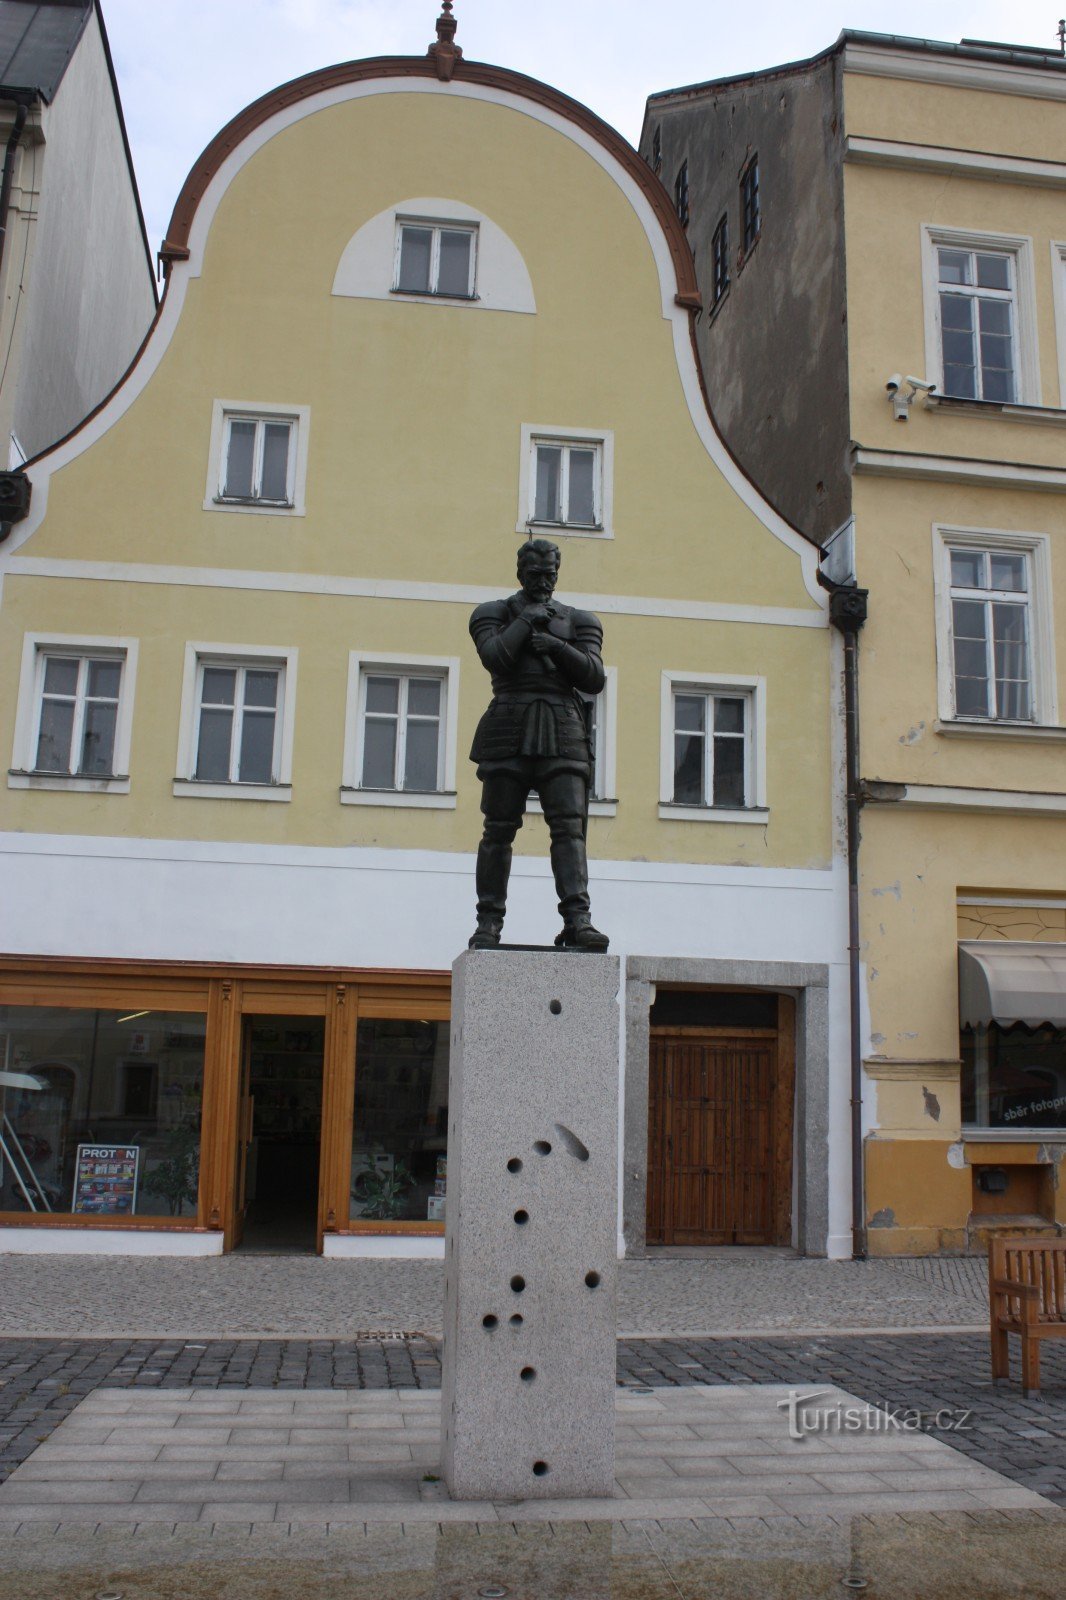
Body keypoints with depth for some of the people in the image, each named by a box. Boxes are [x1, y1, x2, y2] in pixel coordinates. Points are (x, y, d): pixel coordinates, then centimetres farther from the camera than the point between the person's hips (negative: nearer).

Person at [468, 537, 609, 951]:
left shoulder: (578, 621, 18)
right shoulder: (495, 613, 13)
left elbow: (594, 678, 6)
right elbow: (494, 657, -7)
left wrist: (556, 646, -6)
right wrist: (527, 621, -1)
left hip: (562, 734, 1)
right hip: (509, 732, -1)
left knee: (569, 825, -11)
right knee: (499, 829, -1)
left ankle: (577, 920, -20)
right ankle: (489, 922, 5)